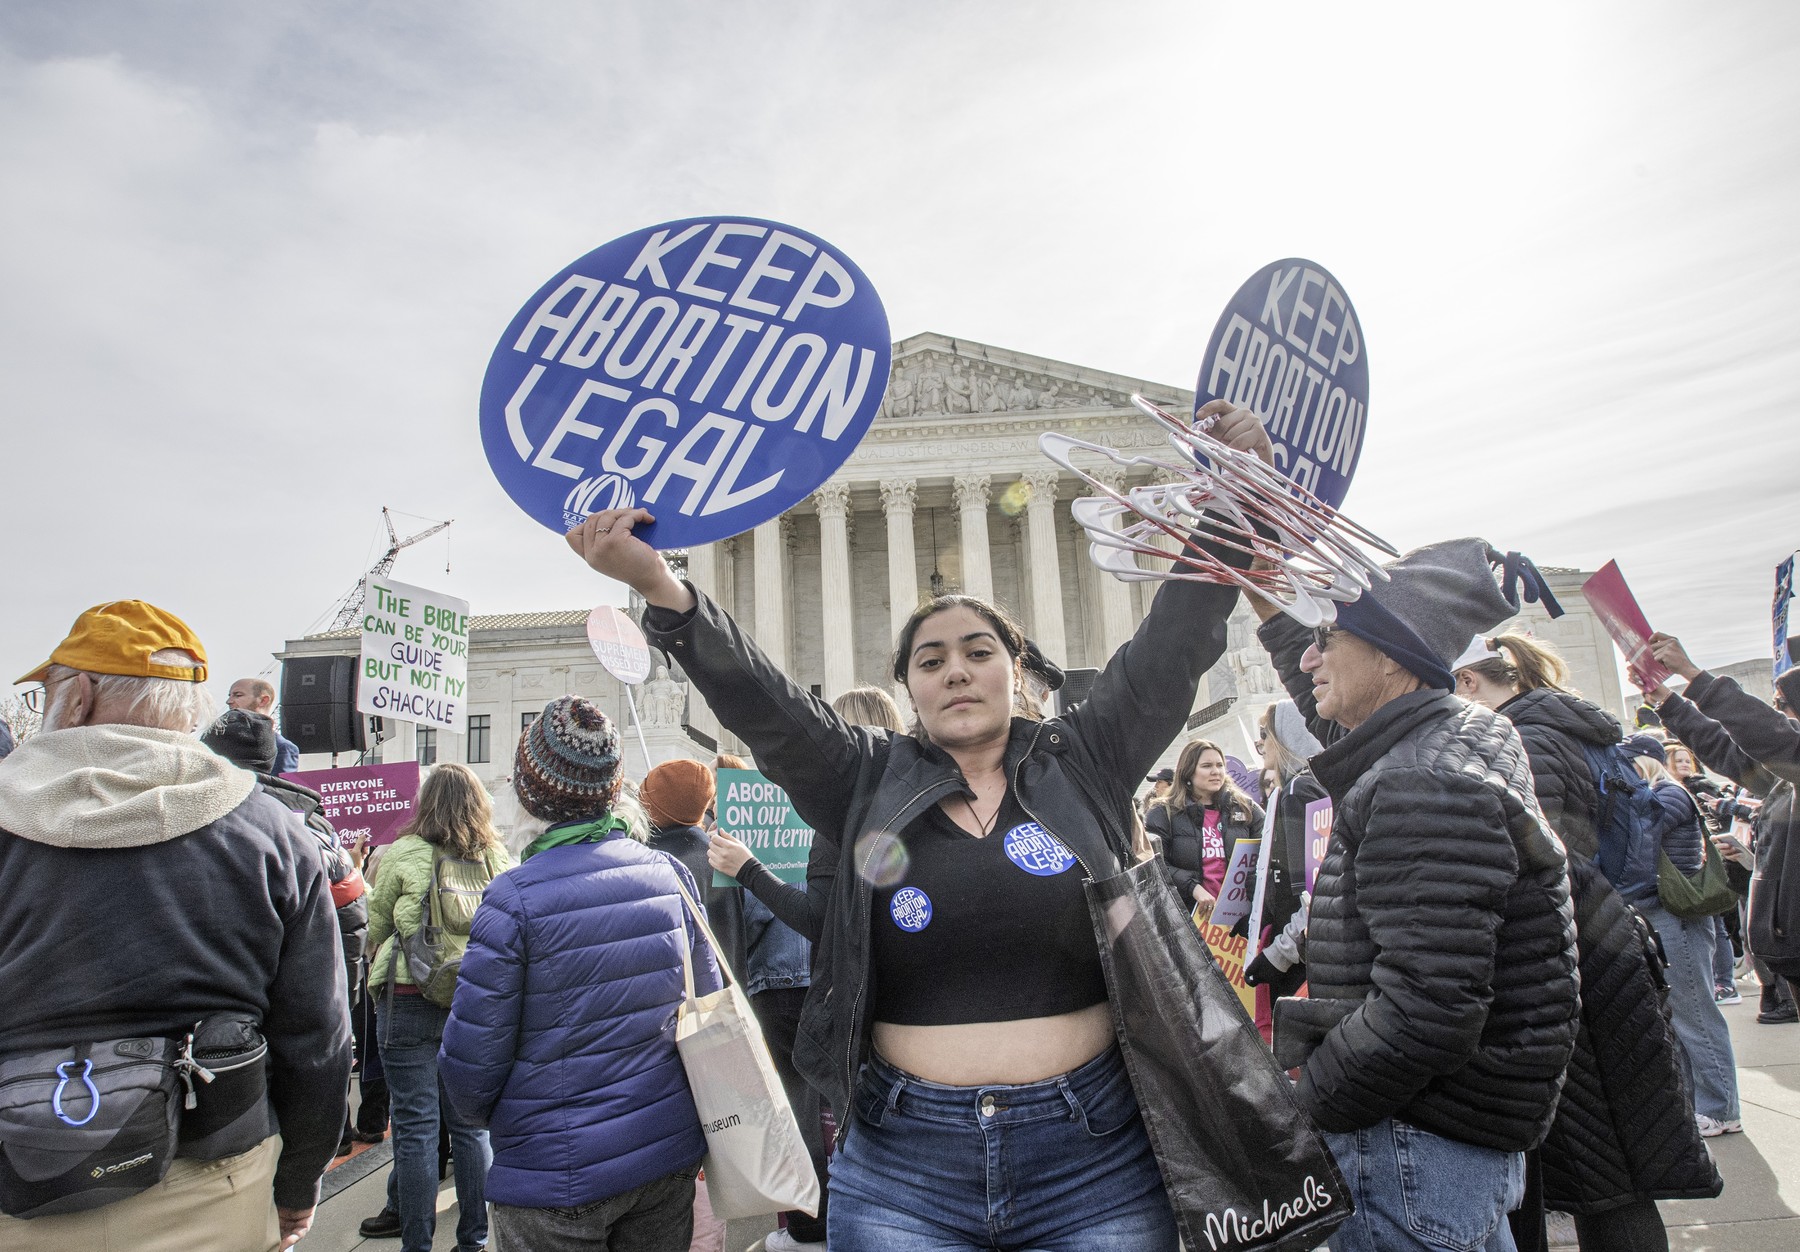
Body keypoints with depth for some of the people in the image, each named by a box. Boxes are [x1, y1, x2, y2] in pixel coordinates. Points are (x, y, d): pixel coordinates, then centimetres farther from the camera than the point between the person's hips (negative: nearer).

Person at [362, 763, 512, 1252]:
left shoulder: (403, 855, -9)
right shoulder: (499, 858, -2)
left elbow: (376, 927, 4)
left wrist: (380, 969, 23)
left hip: (411, 1003, -3)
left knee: (416, 1128, 7)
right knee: (470, 1124, 13)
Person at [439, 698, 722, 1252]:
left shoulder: (514, 899, -20)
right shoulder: (670, 874, -6)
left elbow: (470, 1057, -14)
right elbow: (706, 1004, 3)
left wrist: (490, 1117, 8)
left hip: (558, 1173, -4)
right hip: (670, 1152, 4)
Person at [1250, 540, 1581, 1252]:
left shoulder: (1425, 788, -25)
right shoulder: (1460, 740, 6)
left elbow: (1426, 1012, -30)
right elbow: (1334, 717, 25)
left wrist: (1300, 1105, -17)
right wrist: (1270, 609, 24)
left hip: (1419, 1144, -9)